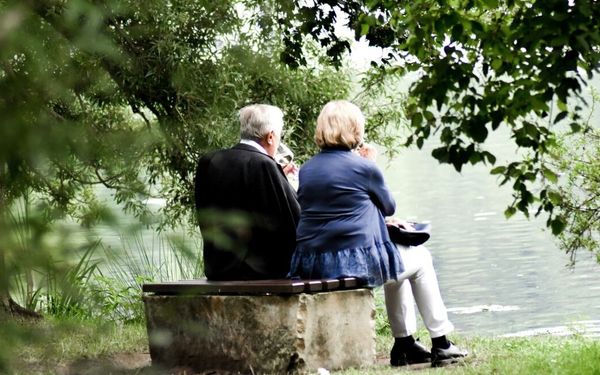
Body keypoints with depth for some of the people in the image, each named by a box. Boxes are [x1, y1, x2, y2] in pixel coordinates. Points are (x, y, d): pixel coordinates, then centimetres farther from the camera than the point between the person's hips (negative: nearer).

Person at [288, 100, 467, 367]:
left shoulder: (306, 170, 10)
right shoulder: (363, 168, -8)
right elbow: (389, 206, 9)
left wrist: (379, 221, 27)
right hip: (355, 262, -7)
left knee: (397, 261, 33)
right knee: (420, 258, 21)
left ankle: (404, 344, 33)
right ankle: (440, 343, 22)